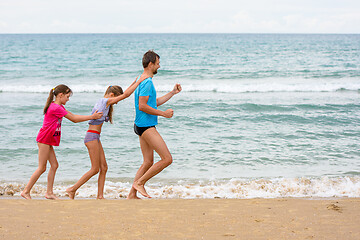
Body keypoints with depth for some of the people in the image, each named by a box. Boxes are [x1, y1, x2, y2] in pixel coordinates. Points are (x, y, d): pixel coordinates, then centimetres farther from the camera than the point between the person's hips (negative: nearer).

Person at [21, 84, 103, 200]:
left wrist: (91, 116, 8)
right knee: (42, 168, -5)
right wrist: (92, 117, -10)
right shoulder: (56, 108, -19)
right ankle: (26, 191, 1)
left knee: (54, 165, 8)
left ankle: (49, 193, 11)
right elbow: (73, 119, -15)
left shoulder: (58, 107, 13)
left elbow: (73, 116, 14)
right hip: (44, 139, -10)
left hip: (48, 140, 10)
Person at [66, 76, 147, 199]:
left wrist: (134, 83, 24)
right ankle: (72, 189, 1)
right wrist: (139, 81, -7)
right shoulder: (105, 101, -10)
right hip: (92, 136, -10)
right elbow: (125, 95, -12)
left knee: (103, 167, 7)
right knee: (95, 169, -5)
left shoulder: (103, 102, 16)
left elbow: (123, 94, 26)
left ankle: (100, 195, 6)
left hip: (95, 138, 10)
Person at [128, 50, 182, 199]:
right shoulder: (147, 82, -15)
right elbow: (142, 106, -22)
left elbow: (154, 103, 27)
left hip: (143, 126, 11)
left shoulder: (144, 81, 19)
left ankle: (132, 195, 14)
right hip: (146, 126, -11)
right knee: (167, 159, -10)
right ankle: (139, 182, -5)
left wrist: (173, 92, 27)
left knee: (148, 162, 13)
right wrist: (163, 113, -15)